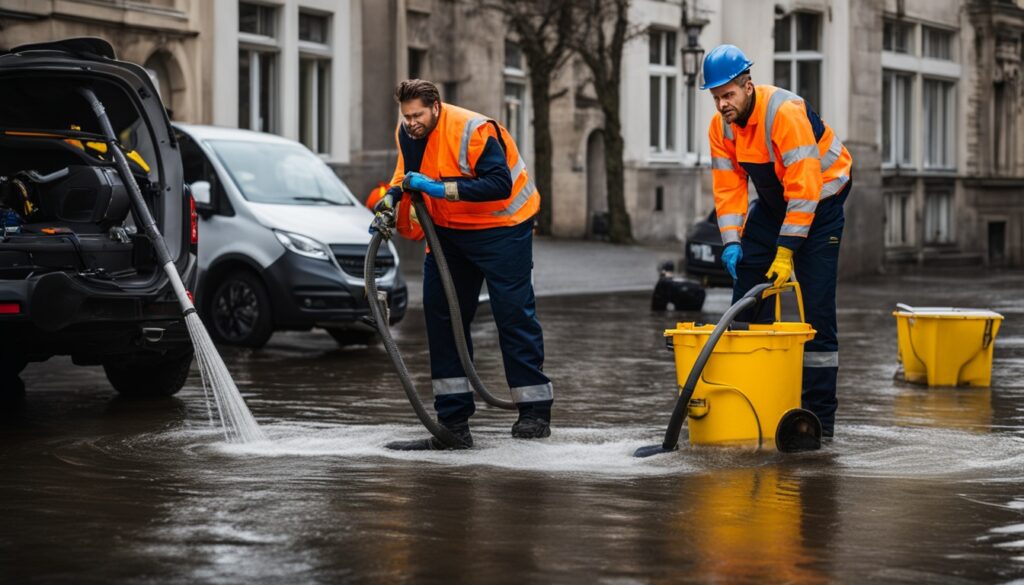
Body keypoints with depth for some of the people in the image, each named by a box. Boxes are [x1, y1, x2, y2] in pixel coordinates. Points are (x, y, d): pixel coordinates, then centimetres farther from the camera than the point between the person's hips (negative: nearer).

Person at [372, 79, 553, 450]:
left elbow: (500, 184, -33)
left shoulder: (472, 131, -27)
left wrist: (441, 188, -34)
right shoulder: (406, 133, -1)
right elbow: (406, 172, 17)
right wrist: (394, 194, -5)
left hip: (501, 228, -8)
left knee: (514, 314, -7)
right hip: (450, 231, 8)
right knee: (440, 312, 2)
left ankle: (535, 412, -1)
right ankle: (453, 417, 5)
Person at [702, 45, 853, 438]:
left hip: (820, 200, -7)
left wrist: (786, 251, -33)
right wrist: (731, 242, -19)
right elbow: (728, 187, -6)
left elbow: (805, 187, -32)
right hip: (772, 202, 7)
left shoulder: (786, 113, -30)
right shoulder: (721, 126, -8)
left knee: (817, 308, -12)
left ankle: (820, 416, -9)